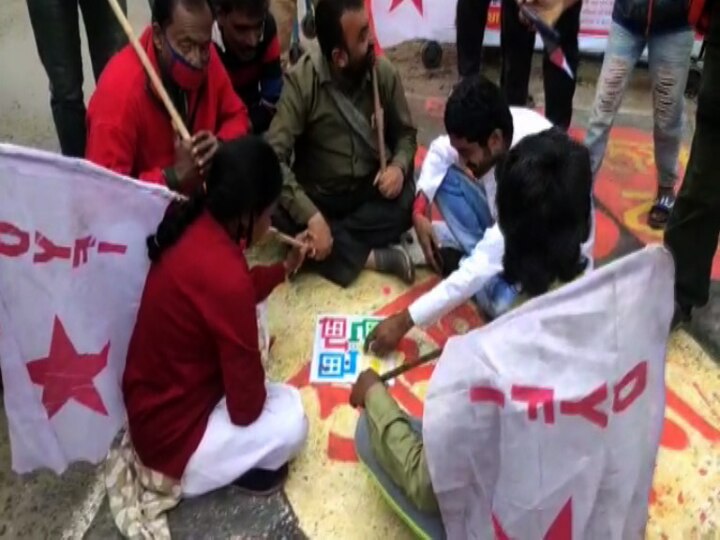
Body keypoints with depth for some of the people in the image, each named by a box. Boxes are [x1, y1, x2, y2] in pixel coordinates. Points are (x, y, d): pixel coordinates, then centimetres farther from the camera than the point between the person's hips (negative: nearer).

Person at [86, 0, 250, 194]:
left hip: (197, 192, 5)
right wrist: (174, 176, -35)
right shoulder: (119, 89, -26)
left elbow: (236, 116, 5)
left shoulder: (205, 58, -9)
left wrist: (221, 146, -17)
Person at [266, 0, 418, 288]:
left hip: (371, 190, 2)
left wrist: (398, 166, -20)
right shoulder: (301, 80, -20)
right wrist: (311, 217, -36)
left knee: (409, 202, -29)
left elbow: (405, 133, 4)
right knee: (283, 218, -32)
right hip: (319, 196, -2)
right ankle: (374, 257, -24)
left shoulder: (384, 73, -10)